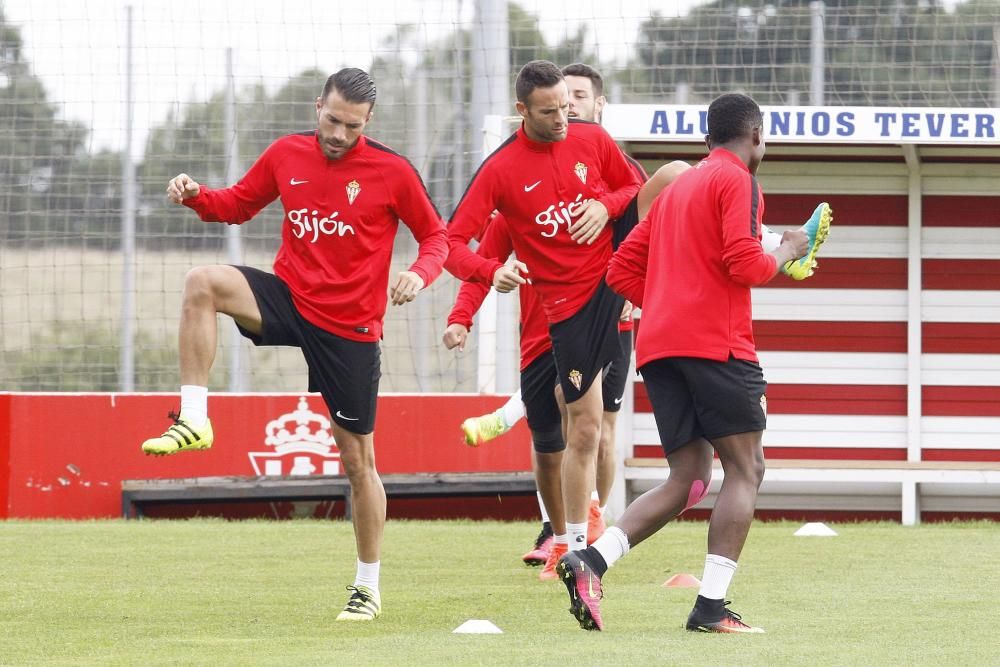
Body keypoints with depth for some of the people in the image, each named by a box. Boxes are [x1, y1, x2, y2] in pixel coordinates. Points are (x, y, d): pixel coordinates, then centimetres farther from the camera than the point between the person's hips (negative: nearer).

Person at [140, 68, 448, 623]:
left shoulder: (392, 171, -8)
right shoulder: (286, 155, 1)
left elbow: (436, 236, 1)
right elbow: (238, 205, 14)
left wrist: (420, 274, -21)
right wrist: (195, 197, -7)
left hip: (351, 328, -3)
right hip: (290, 299, 3)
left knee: (358, 459, 4)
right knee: (202, 283, -26)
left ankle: (368, 588, 18)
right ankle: (193, 421, -25)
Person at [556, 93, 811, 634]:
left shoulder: (676, 189, 24)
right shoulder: (737, 182, -1)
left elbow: (622, 271, 23)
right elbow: (744, 263, -14)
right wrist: (788, 252, 4)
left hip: (658, 346, 8)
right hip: (717, 343, -8)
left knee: (688, 479, 8)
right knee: (745, 467, -2)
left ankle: (590, 561, -12)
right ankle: (711, 608, -13)